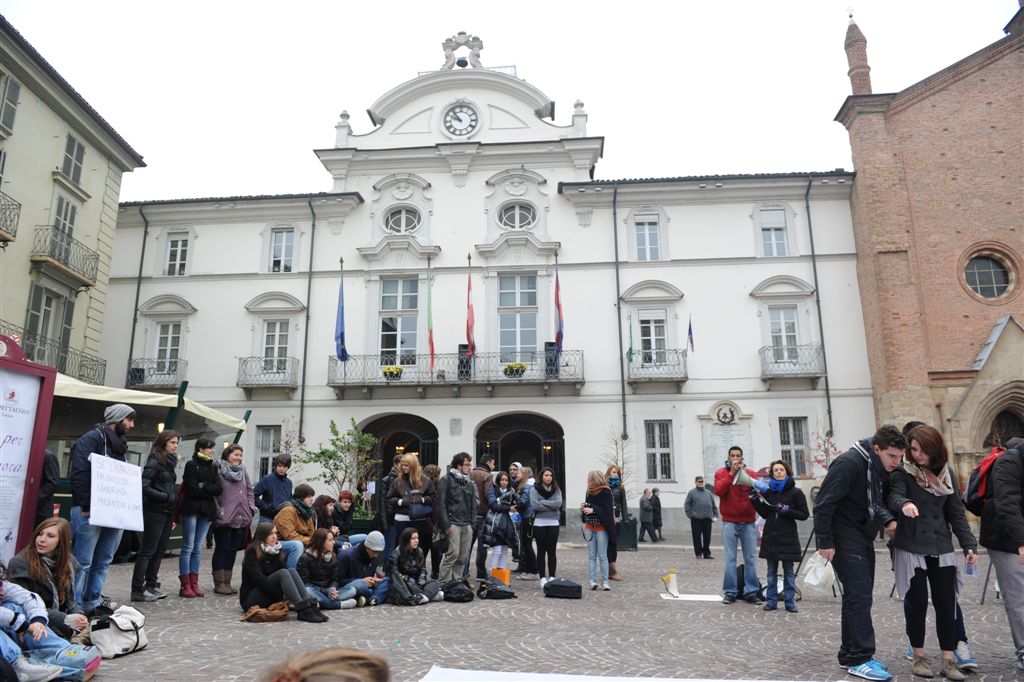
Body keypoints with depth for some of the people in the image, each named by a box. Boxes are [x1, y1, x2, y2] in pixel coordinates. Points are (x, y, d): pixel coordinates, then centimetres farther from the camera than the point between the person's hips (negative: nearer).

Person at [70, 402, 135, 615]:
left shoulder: (119, 444, 20)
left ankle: (93, 603, 20)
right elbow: (79, 473, -15)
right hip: (89, 512, -8)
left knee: (103, 562, 12)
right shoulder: (92, 438, -7)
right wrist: (86, 506, -19)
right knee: (83, 562, -5)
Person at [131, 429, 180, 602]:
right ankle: (138, 590, 4)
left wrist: (173, 514, 13)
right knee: (148, 551, -2)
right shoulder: (154, 462, -10)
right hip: (154, 512, -8)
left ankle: (151, 585, 19)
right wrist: (166, 497, -19)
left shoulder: (170, 463, 14)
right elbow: (144, 487, -16)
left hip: (167, 512, 8)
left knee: (160, 551, 11)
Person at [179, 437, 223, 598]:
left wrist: (203, 486, -11)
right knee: (188, 547, -2)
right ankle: (185, 585, 2)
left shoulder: (213, 467, 13)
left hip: (206, 511, 5)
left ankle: (194, 584, 11)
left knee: (198, 548, 8)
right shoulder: (191, 465, -4)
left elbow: (218, 489, 1)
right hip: (191, 509, -5)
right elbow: (192, 489, -14)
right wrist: (209, 491, -5)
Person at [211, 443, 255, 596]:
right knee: (222, 549, 1)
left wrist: (251, 507, 7)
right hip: (224, 518, -6)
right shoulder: (218, 469, -7)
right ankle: (219, 584, 8)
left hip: (241, 518, 6)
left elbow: (249, 490, 18)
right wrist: (218, 511, -15)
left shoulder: (243, 471, 14)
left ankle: (227, 582, 20)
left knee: (233, 549, 11)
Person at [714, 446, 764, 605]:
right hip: (729, 522, -2)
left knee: (751, 559, 2)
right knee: (730, 559, -2)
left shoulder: (751, 473, 9)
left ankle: (751, 592, 9)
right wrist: (731, 473, -15)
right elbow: (718, 490, -13)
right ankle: (730, 593, 3)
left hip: (749, 522, 2)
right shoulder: (721, 473, 4)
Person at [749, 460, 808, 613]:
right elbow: (765, 514, 11)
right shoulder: (768, 491, 8)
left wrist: (787, 510, -17)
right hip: (770, 537, 4)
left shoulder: (795, 492, -3)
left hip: (788, 537, -3)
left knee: (788, 571, 5)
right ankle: (771, 601, 14)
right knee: (771, 571, 9)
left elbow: (804, 515, -5)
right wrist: (756, 501, -1)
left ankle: (790, 602, 14)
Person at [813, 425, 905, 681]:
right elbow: (823, 504, -22)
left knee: (861, 595, 13)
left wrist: (888, 520, -3)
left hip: (864, 538, 9)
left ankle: (851, 654, 24)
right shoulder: (849, 463, -22)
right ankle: (859, 659, 3)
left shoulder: (881, 468, 5)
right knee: (858, 595, -7)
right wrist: (825, 542, -21)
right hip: (844, 539, -9)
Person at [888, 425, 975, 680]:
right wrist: (904, 504, -48)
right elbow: (894, 497, -24)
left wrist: (968, 544, 2)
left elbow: (956, 512, 11)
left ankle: (948, 660, 14)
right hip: (911, 549, -4)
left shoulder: (945, 474, 8)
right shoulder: (902, 473, -6)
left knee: (946, 604, 4)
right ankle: (919, 657, 18)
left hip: (941, 549, 4)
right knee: (917, 604, 3)